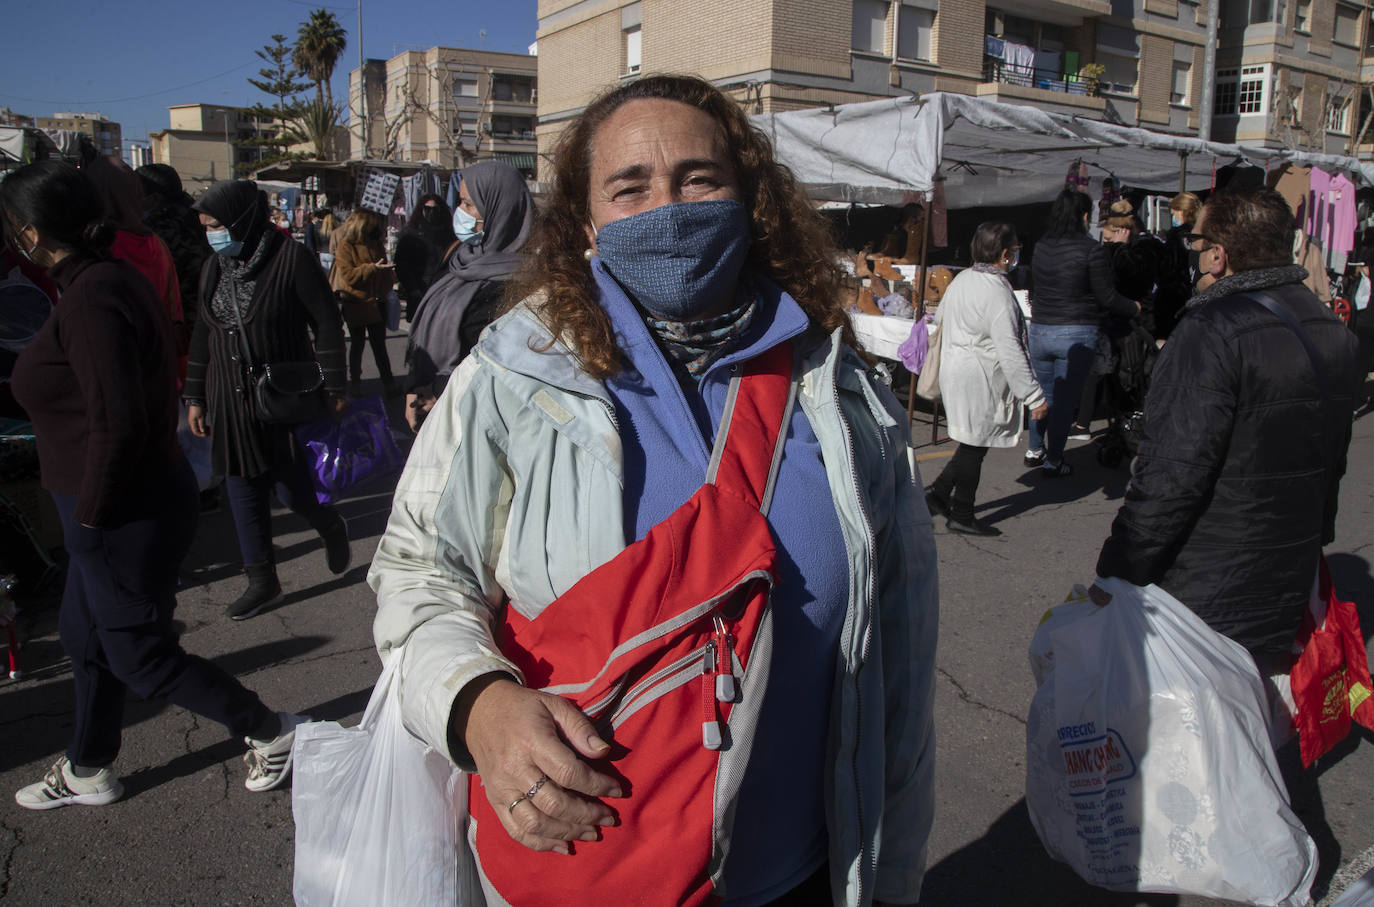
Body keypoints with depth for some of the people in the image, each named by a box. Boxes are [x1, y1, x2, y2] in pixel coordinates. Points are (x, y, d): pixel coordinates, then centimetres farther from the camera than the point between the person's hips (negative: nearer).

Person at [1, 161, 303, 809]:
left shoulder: (92, 299, -23)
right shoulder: (112, 277, 7)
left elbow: (117, 426, -28)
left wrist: (90, 512, -16)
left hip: (125, 517, -10)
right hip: (136, 499, 10)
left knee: (142, 655, 5)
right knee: (84, 636, 23)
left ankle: (271, 732, 19)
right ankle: (88, 772, 41)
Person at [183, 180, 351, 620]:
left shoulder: (290, 258, -10)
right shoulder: (214, 267, 8)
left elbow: (327, 324, -9)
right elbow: (203, 336, 15)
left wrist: (333, 390, -10)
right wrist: (195, 396, 14)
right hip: (231, 401, 6)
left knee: (293, 488, -2)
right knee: (242, 490, 8)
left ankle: (331, 526, 32)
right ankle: (262, 580, 22)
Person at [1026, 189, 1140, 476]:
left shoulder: (1040, 248, 3)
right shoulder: (1092, 250, -12)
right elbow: (1106, 297, -8)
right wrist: (1134, 308, 10)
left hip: (1039, 330, 5)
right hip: (1076, 334, -5)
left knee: (1043, 394, 19)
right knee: (1065, 399, 3)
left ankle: (1034, 450, 30)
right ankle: (1053, 461, 9)